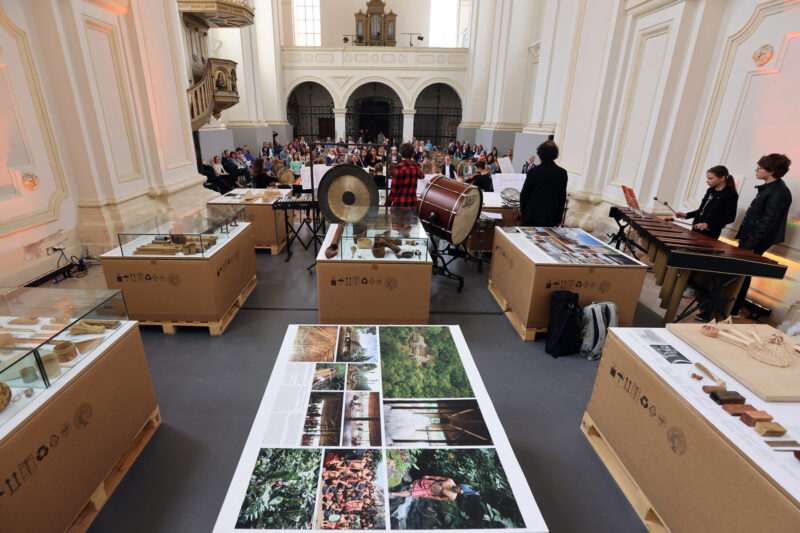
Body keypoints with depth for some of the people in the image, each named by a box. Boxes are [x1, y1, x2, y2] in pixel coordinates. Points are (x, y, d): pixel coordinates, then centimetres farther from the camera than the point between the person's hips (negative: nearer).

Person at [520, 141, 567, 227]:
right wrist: (559, 218, 12)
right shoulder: (562, 173, -1)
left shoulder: (533, 171, -11)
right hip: (551, 218, 3)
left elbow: (524, 194, -4)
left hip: (532, 217, -2)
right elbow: (563, 197, 3)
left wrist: (522, 210, 11)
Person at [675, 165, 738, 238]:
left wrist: (708, 224, -24)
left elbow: (730, 218, -14)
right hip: (696, 230, 7)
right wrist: (686, 215, 5)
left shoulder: (731, 195, -9)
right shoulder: (711, 190, 12)